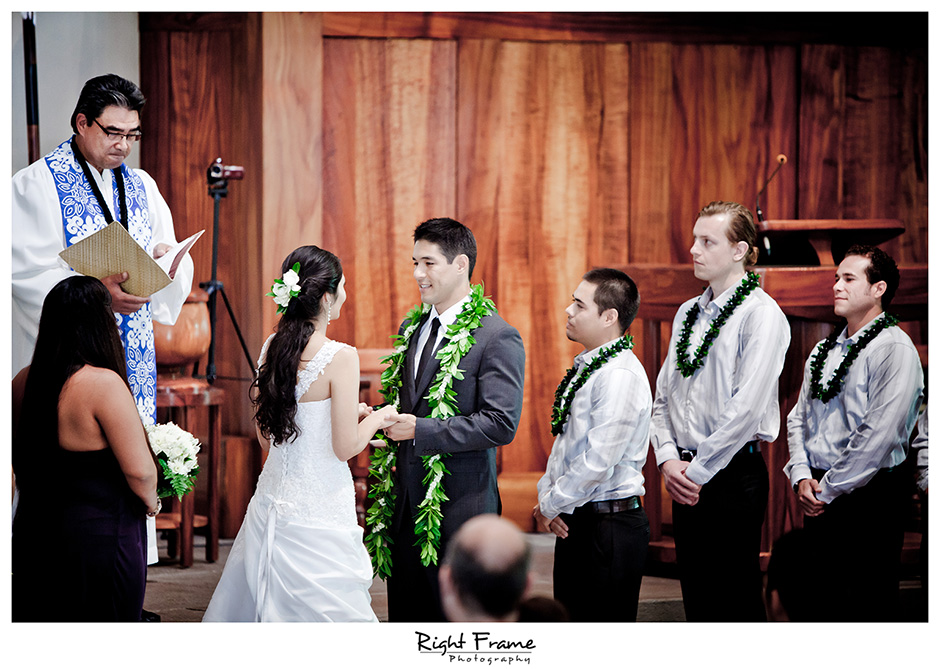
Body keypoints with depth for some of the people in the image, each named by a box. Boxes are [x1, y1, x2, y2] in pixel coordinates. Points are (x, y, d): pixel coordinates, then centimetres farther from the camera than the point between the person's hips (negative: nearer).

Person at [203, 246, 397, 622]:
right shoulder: (340, 358, -17)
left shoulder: (270, 348, 3)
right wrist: (377, 418, 4)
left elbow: (265, 438, 11)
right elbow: (346, 447, -15)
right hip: (319, 509, -7)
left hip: (272, 503, 7)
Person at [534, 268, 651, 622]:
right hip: (574, 523, 10)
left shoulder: (620, 375, -18)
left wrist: (550, 506, -11)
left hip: (609, 526, -10)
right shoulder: (585, 368, 13)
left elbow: (597, 463, -22)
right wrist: (546, 496, 4)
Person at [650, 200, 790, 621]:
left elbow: (747, 408, -16)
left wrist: (698, 471, -13)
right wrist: (667, 458, 0)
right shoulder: (689, 313, 15)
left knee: (735, 604, -5)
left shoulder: (761, 314, -9)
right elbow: (664, 394, 16)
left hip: (733, 474, -7)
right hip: (686, 477, 7)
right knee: (697, 601, 9)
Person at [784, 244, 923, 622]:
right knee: (824, 605, 9)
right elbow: (799, 417, 18)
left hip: (869, 498, -7)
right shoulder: (825, 350, 15)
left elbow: (879, 434, -17)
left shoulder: (895, 349, -10)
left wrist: (827, 490, -13)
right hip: (818, 497, 7)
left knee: (869, 608, -5)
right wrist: (801, 476, 1)